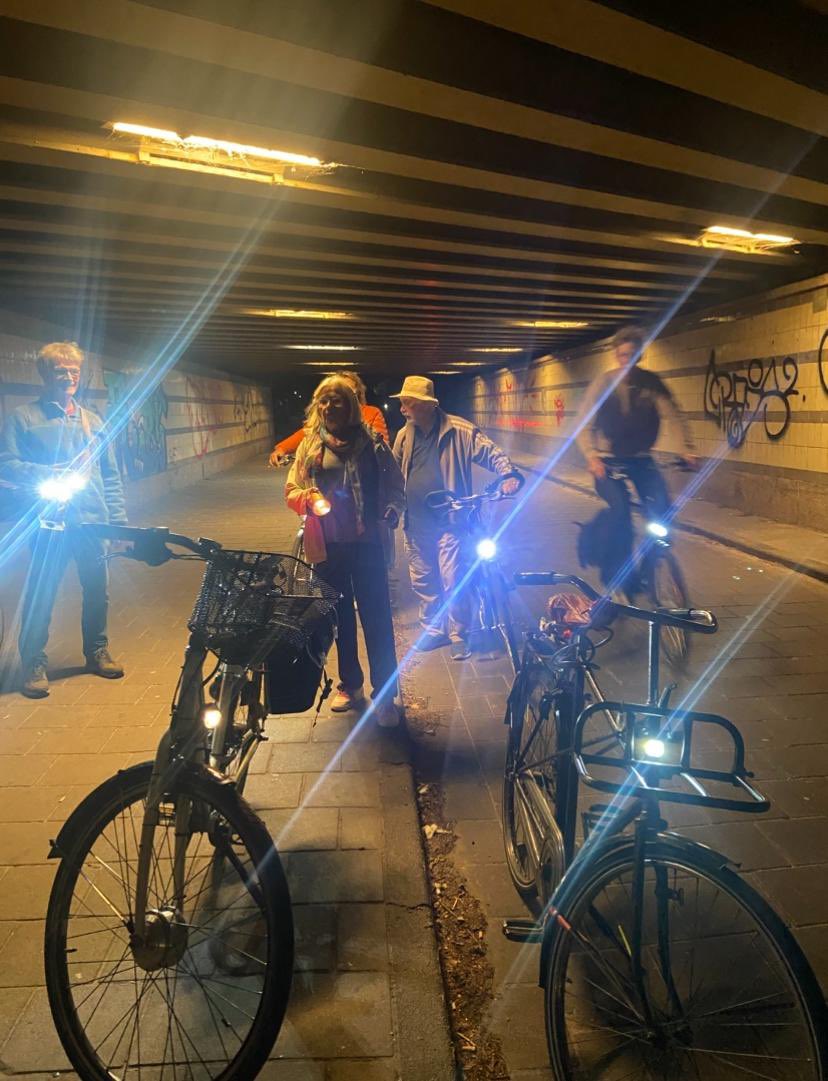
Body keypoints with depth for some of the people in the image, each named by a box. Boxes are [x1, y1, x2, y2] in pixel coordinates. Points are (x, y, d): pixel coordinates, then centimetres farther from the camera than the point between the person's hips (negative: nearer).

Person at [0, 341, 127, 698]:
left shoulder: (93, 421, 15)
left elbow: (110, 476, 15)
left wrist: (119, 520, 9)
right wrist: (50, 474, -20)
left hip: (92, 521, 4)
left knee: (98, 591, 11)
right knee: (40, 595, 1)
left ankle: (97, 652, 29)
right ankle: (34, 664, 14)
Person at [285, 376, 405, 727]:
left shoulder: (372, 442, 0)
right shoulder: (310, 445, 6)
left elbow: (395, 487, 2)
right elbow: (291, 491, 7)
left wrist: (391, 513, -15)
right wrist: (308, 497, -14)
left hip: (366, 542, -2)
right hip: (327, 545, 3)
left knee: (377, 618, -2)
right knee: (340, 617, 14)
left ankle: (385, 696, 7)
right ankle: (350, 685, 30)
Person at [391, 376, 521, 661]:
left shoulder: (459, 431, -9)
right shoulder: (404, 435, 5)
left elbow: (493, 453, -9)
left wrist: (509, 475, -26)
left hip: (449, 522, -5)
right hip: (415, 524, 5)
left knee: (453, 583, -4)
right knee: (422, 582, 14)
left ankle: (459, 636, 13)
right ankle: (433, 630, 31)